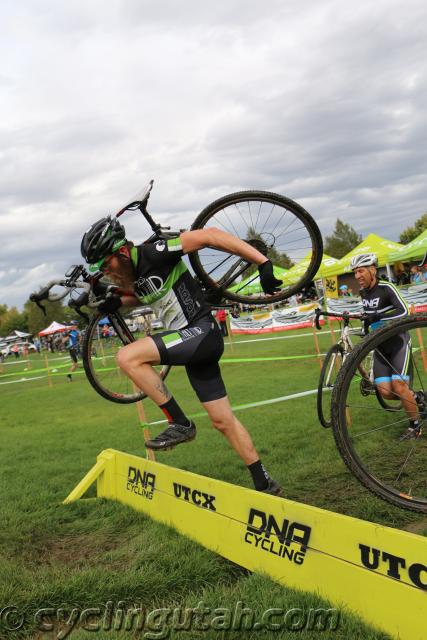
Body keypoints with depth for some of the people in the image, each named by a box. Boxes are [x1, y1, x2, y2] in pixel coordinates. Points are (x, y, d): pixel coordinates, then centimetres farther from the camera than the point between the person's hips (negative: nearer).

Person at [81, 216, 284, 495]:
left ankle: (180, 423, -13)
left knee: (128, 357, -23)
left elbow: (210, 235, -21)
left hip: (202, 331, -9)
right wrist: (117, 301, 11)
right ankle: (265, 483, 25)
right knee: (223, 420, 12)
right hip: (189, 340, 9)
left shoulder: (153, 253, -17)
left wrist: (263, 262, -27)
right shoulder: (130, 277, 8)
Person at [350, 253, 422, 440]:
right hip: (380, 344, 6)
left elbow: (404, 312, -31)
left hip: (398, 341, -6)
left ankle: (415, 426, 2)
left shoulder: (386, 288, -17)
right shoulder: (363, 292, 3)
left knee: (398, 385, -18)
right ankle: (416, 398, 23)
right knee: (385, 392, -6)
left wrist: (378, 317, -40)